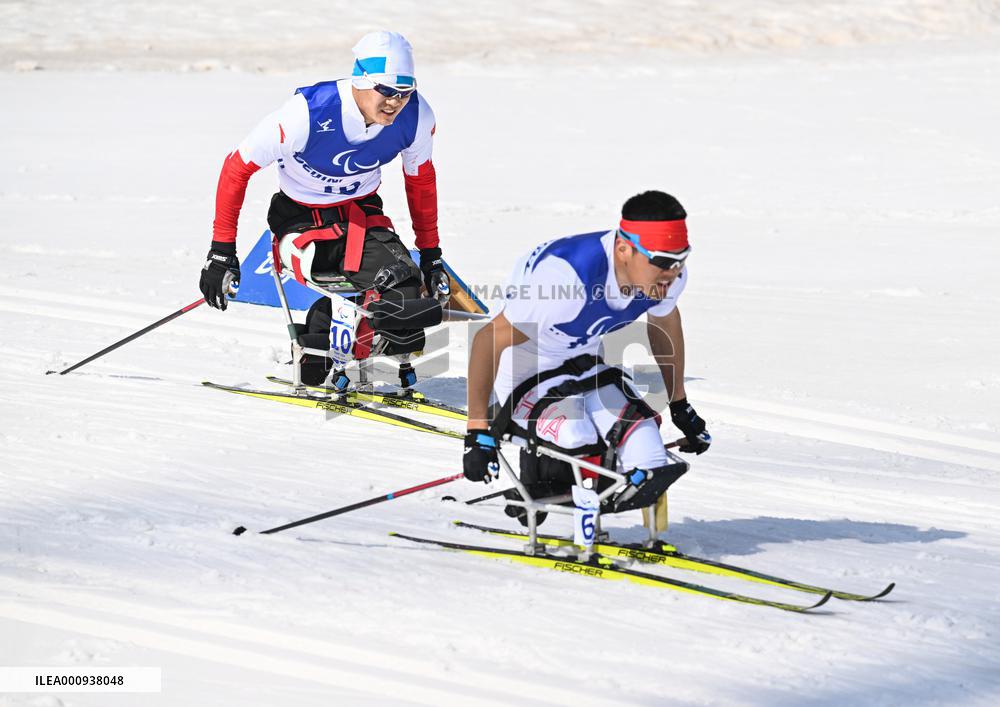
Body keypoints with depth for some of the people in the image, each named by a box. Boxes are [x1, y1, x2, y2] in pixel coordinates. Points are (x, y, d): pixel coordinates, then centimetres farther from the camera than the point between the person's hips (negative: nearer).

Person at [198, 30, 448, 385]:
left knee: (402, 288, -23)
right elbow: (238, 167, -17)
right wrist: (221, 251, -15)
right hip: (301, 217, -4)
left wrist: (430, 253, 12)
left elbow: (420, 180, 6)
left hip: (362, 210, 4)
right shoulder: (306, 113, -30)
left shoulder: (416, 117, -16)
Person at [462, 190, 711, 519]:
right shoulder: (568, 273, -37)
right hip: (525, 377, -6)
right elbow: (490, 339, -30)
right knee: (576, 441, -30)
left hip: (583, 368, 6)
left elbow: (665, 321, 11)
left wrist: (681, 407, 21)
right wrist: (478, 433, -29)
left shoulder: (670, 275, -15)